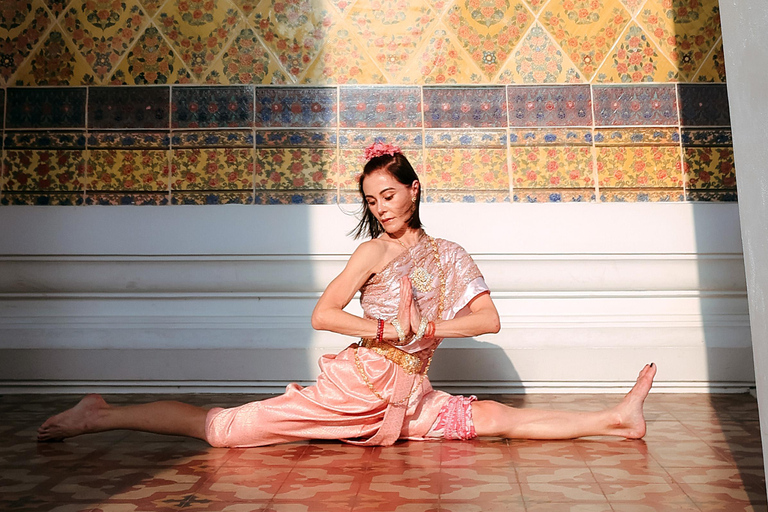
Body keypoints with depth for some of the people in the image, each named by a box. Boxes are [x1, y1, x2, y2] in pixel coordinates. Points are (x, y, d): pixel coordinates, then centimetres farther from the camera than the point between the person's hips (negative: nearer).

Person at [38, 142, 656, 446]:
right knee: (223, 428, -8)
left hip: (410, 398, 4)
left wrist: (428, 328, -5)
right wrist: (387, 329, -13)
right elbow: (322, 314, -8)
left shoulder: (450, 255, 11)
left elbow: (489, 319, 5)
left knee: (494, 418, -4)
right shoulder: (374, 250, -2)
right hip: (356, 383, -4)